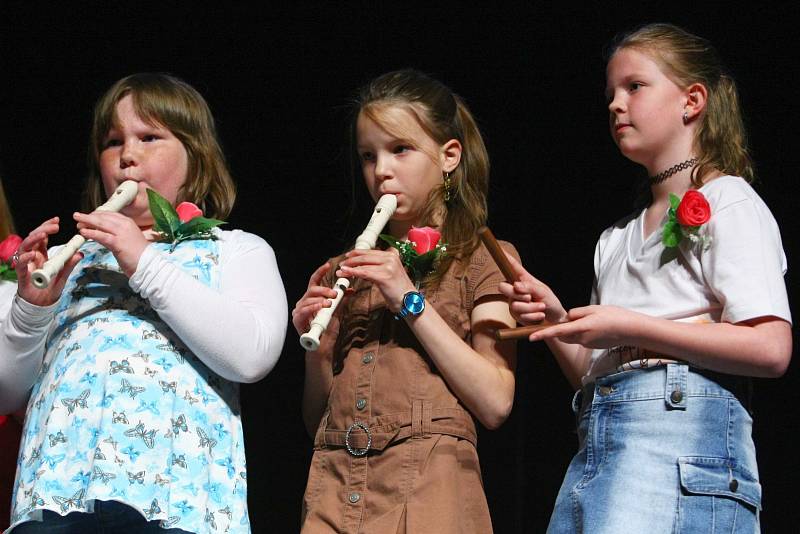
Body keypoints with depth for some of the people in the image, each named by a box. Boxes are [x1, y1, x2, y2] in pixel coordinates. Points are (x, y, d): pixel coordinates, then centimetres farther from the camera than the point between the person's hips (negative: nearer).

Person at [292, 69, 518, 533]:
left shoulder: (483, 260, 5)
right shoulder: (343, 273, 17)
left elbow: (495, 404, -8)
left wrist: (411, 300, -8)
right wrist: (315, 345, -1)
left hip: (427, 489, -4)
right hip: (335, 492, 4)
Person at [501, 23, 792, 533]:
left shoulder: (727, 203, 4)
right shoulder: (616, 239, 27)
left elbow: (771, 349, -10)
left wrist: (630, 328, -10)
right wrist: (557, 323, 5)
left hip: (680, 422, -7)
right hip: (597, 442, 7)